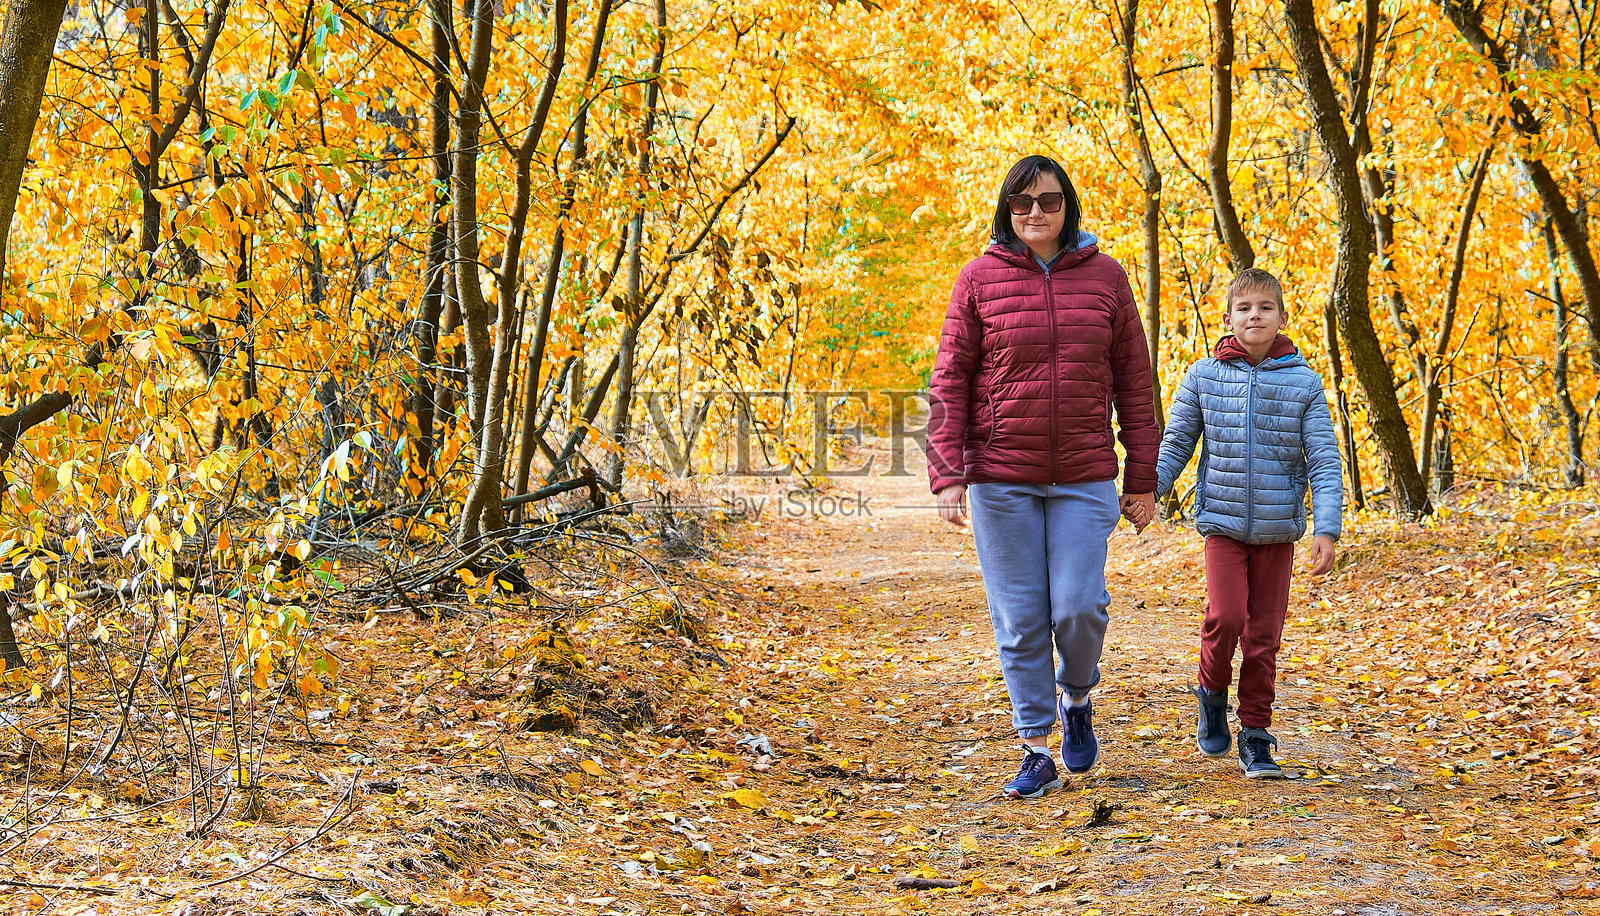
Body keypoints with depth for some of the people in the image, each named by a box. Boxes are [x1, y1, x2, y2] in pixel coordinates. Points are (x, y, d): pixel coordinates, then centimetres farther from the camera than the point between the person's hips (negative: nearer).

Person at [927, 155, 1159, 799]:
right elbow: (949, 381, 1)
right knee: (1020, 619, 2)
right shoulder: (980, 279, 2)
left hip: (1084, 479, 0)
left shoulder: (1105, 277, 5)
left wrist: (1142, 476, 5)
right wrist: (947, 474, -8)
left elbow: (1134, 382, 8)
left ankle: (1076, 699, 24)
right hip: (1000, 478, 0)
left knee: (1079, 606, -7)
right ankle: (1036, 750, 14)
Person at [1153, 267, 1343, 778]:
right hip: (1223, 523, -1)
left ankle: (1255, 739, 15)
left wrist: (1326, 529, -12)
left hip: (1278, 529, 1)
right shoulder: (1204, 377, 0)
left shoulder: (1304, 383, -1)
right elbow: (1174, 447, 7)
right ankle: (1212, 693, 12)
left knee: (1264, 635, 4)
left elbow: (1323, 461, -3)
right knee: (1226, 617, -17)